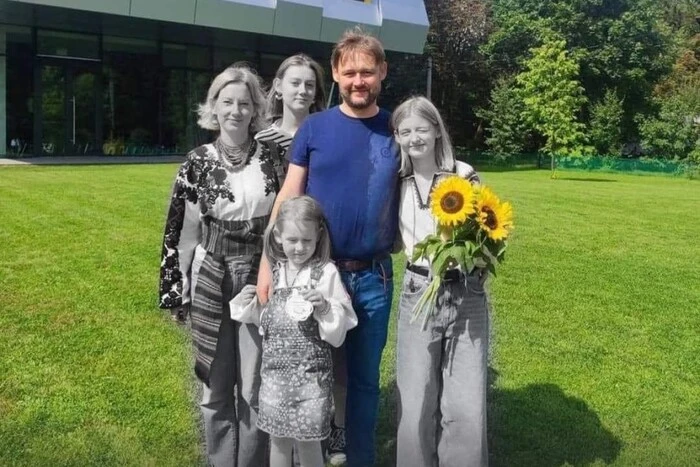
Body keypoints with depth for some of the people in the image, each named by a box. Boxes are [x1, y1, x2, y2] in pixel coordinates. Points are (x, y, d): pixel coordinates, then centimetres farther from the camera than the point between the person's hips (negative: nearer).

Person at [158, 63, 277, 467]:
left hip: (262, 279, 0)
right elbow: (186, 231, 2)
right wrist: (180, 288, 1)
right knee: (217, 385, 12)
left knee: (256, 387, 6)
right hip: (211, 281, 0)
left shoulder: (273, 158, 1)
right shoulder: (199, 162, -1)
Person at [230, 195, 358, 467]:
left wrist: (325, 307, -25)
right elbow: (262, 320, 14)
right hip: (274, 369, 4)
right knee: (278, 438, 15)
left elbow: (338, 330, -8)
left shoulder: (326, 273, -8)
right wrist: (245, 304, -3)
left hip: (311, 371, -4)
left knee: (308, 441, 6)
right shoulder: (271, 273, 5)